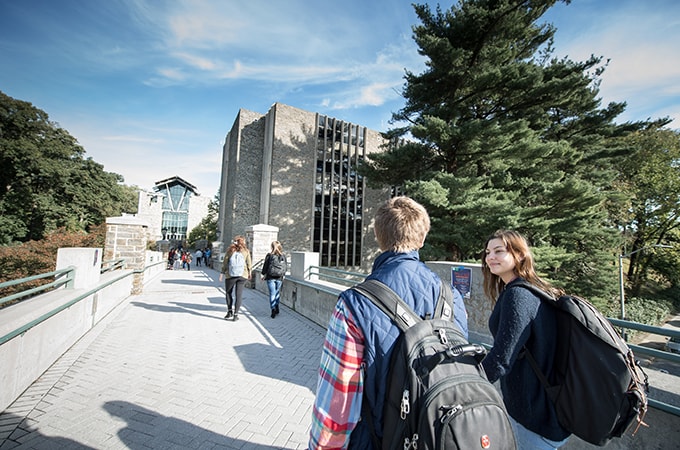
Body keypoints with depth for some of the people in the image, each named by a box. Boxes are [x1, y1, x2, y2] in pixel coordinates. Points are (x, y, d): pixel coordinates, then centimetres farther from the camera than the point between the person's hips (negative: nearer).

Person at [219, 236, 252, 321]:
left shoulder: (230, 250, -1)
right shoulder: (246, 251, 3)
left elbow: (225, 263, 0)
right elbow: (249, 264, 6)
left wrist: (222, 273, 5)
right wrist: (249, 273, 18)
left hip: (231, 275, -1)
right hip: (242, 275, 1)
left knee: (229, 293, 16)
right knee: (239, 294, 5)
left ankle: (230, 312, 14)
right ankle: (235, 314, 6)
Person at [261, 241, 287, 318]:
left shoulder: (269, 255, -8)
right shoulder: (283, 256, -1)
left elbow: (265, 266, -3)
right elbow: (286, 266, 6)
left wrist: (264, 274, 11)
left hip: (270, 278, -3)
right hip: (279, 278, 3)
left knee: (272, 294, 2)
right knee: (277, 293, 17)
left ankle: (273, 309, -4)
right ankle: (277, 308, 23)